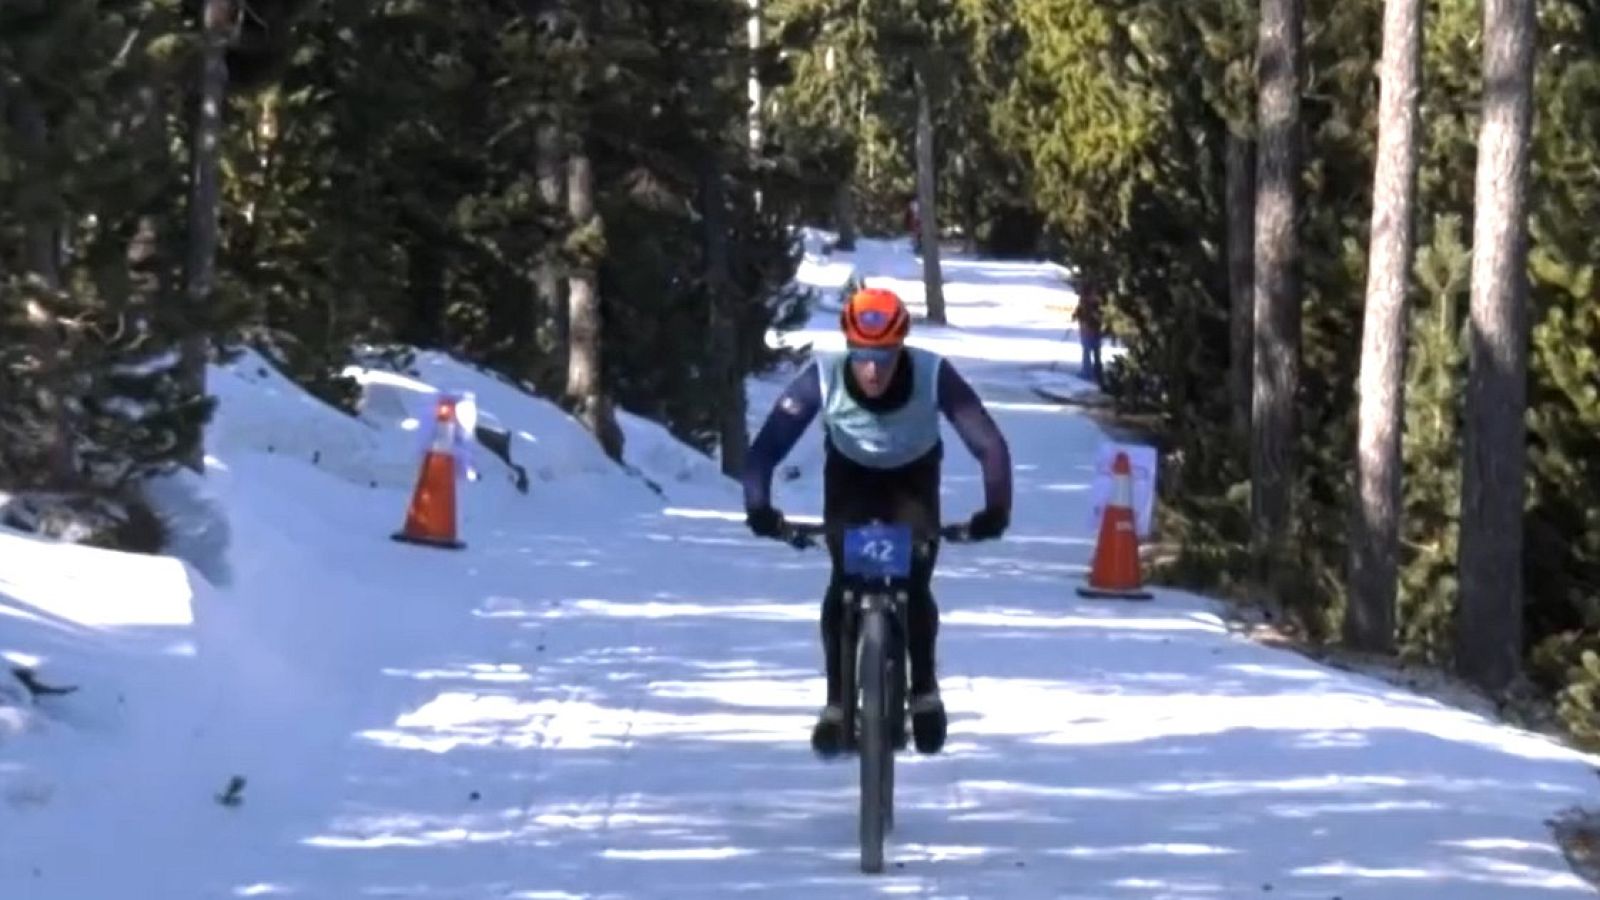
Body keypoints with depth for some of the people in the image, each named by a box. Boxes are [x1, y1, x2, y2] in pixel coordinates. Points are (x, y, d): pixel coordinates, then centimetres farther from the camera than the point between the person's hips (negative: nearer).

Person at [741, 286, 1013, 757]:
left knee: (915, 584, -15)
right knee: (843, 581, -17)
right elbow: (767, 446, -34)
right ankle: (837, 702, -6)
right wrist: (758, 505, -48)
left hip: (913, 477, 0)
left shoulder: (933, 375, -35)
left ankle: (924, 691, 8)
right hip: (849, 475, 0)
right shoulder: (823, 377, -34)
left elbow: (989, 444, -33)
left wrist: (996, 507, -46)